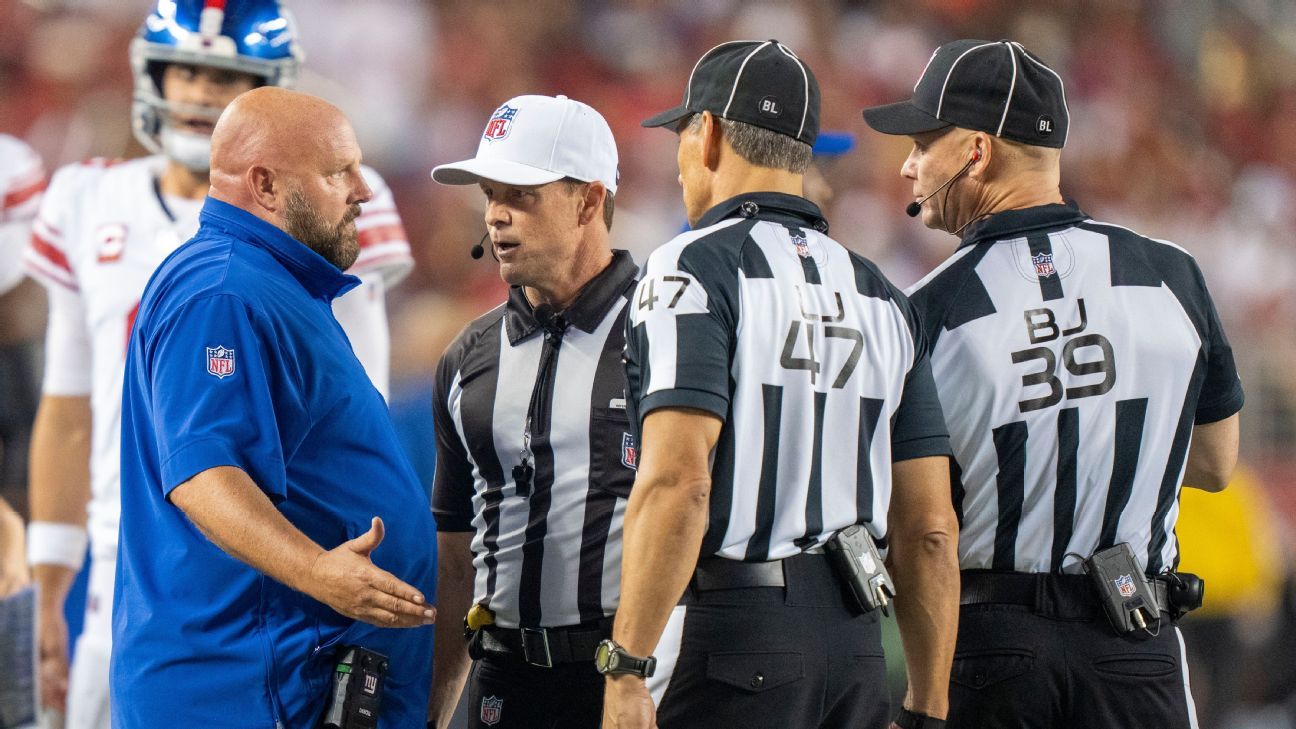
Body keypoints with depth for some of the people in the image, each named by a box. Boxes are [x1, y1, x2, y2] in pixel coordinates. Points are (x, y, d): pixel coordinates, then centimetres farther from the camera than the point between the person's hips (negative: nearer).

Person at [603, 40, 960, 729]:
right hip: (854, 642, 6)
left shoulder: (694, 270, -4)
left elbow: (678, 483, -17)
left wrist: (627, 671, -18)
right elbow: (929, 530, 12)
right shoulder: (880, 297, 16)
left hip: (729, 638, -6)